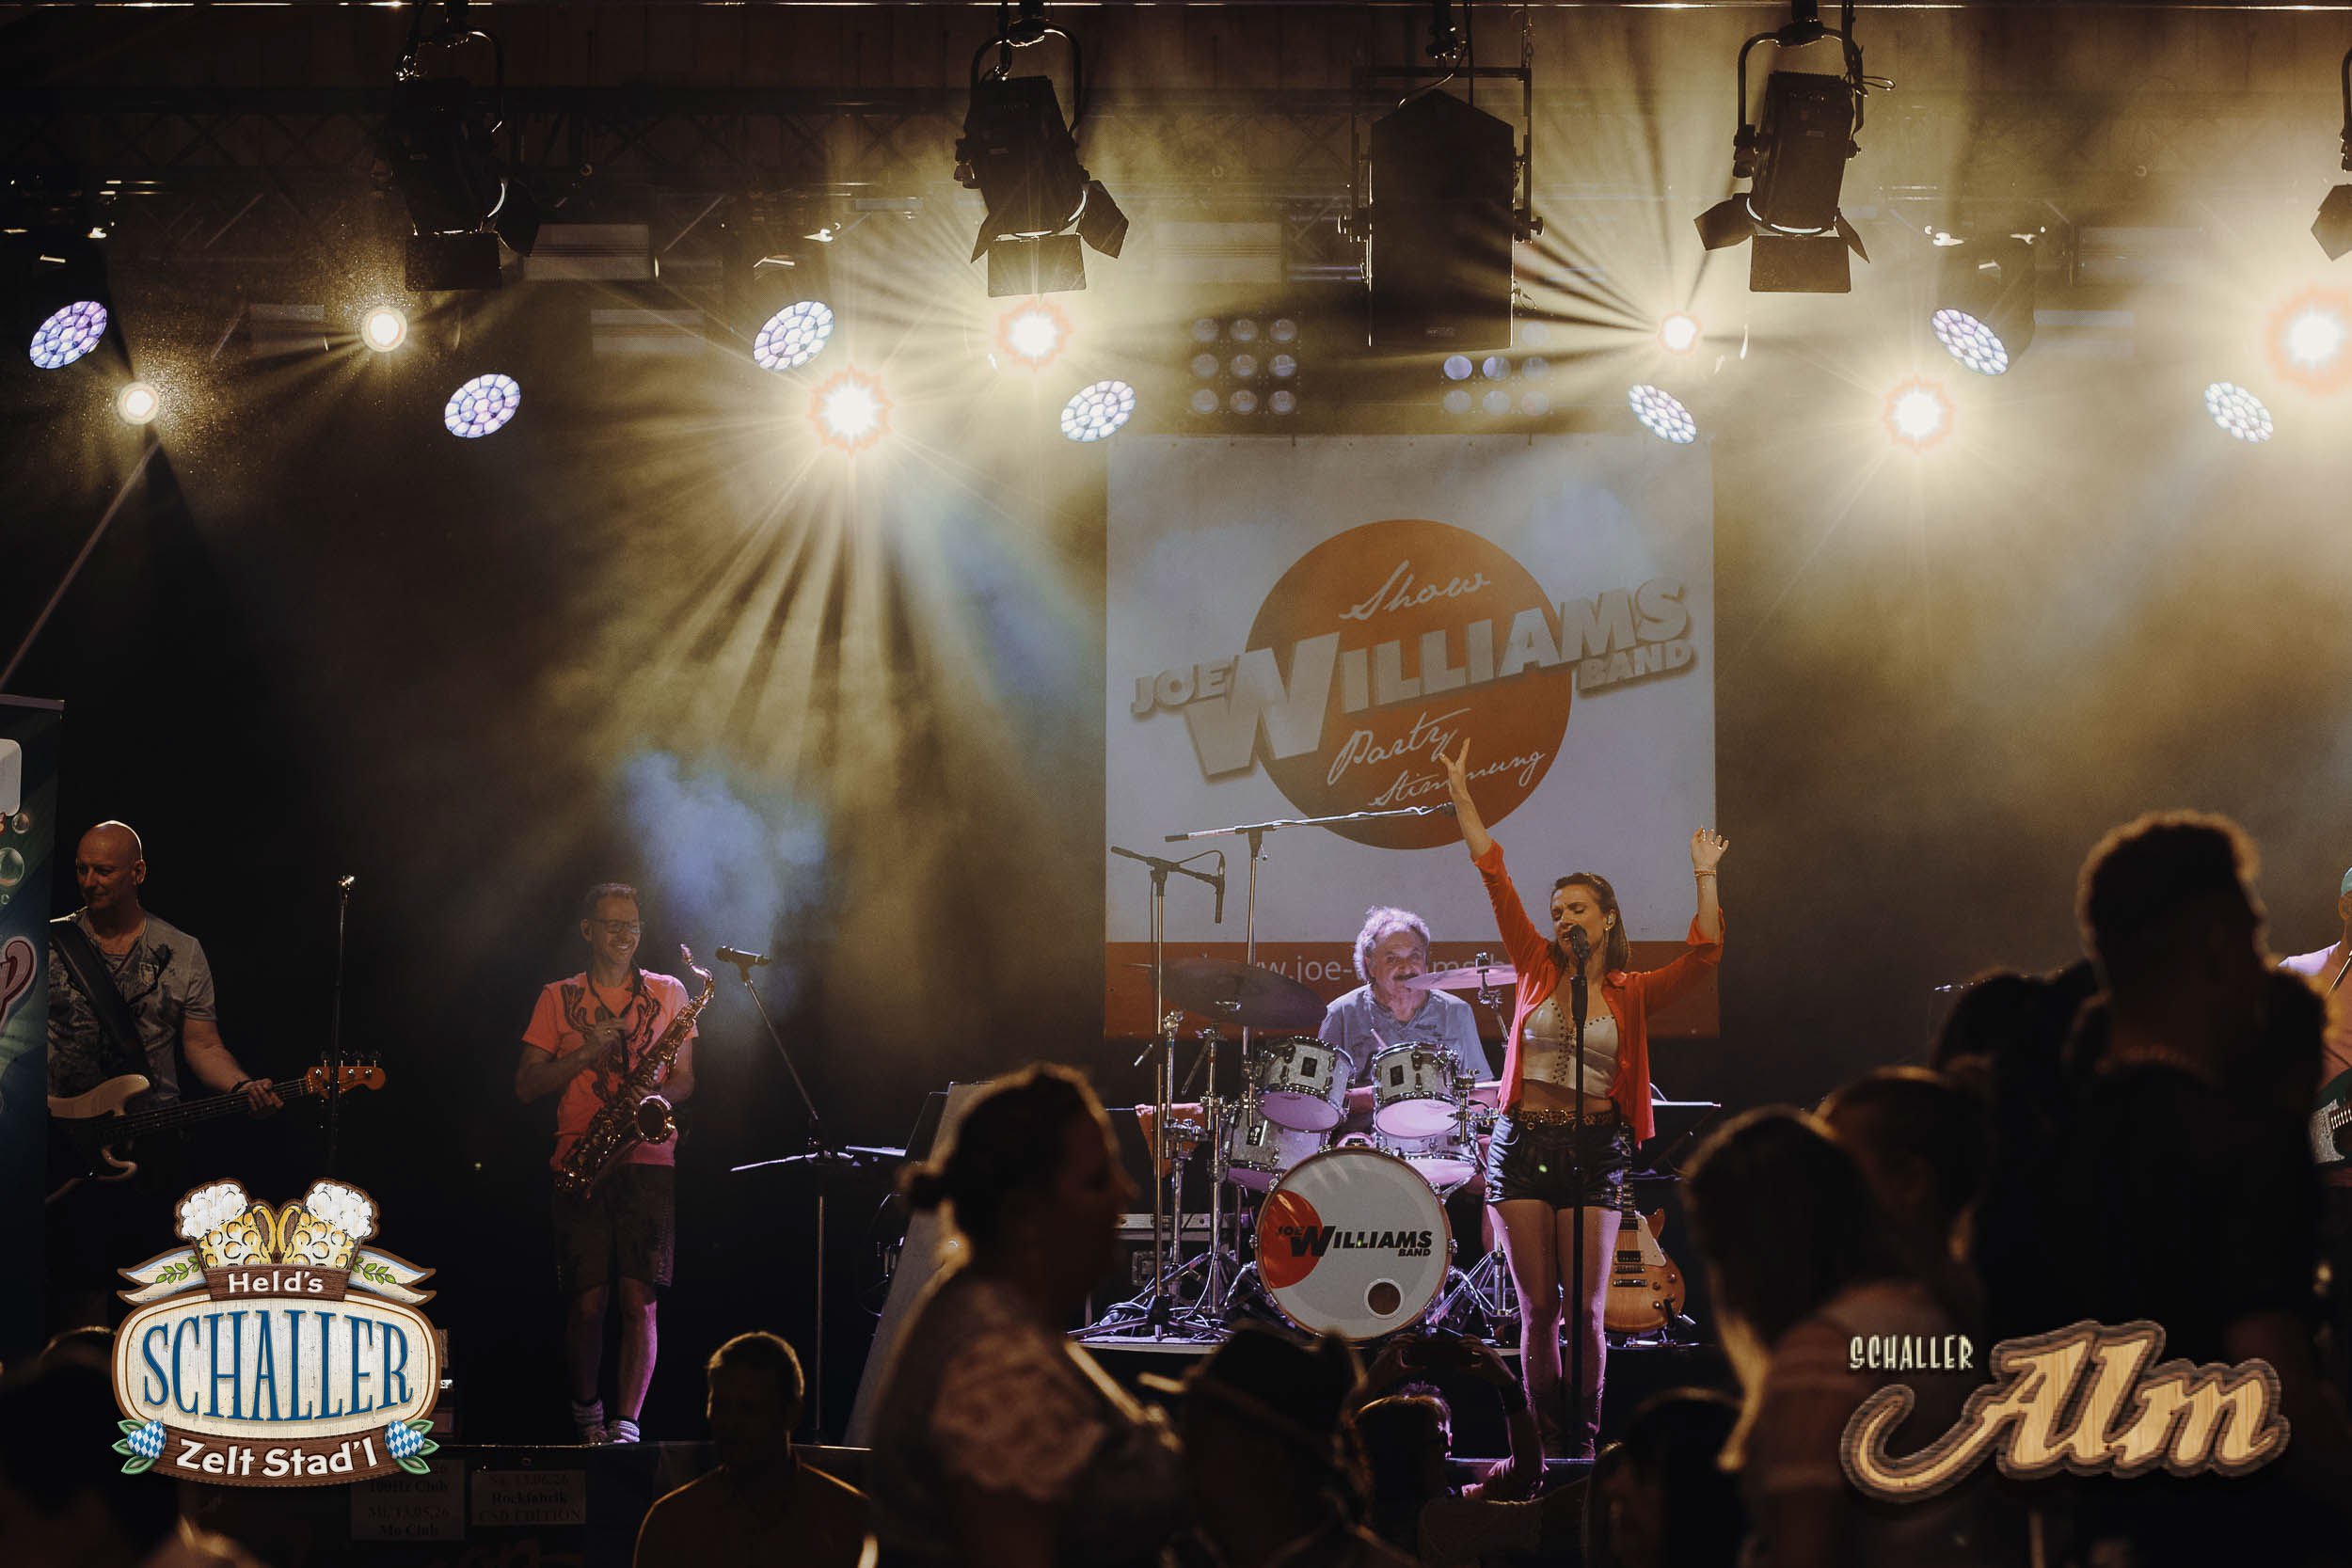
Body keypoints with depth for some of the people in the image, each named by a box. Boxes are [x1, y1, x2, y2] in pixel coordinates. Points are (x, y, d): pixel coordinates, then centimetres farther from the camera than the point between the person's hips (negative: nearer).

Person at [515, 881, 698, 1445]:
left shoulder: (668, 993, 15)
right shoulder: (559, 998, 12)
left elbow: (684, 1079, 14)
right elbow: (526, 1085, 6)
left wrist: (657, 1096, -8)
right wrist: (588, 1052, -8)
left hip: (648, 1159, 0)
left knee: (639, 1298, -10)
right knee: (587, 1299, -4)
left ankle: (626, 1424, -10)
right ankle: (586, 1413, 16)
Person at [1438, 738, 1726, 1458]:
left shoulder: (1631, 994, 5)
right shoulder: (1537, 968, 9)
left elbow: (1701, 958, -8)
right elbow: (1496, 880, 5)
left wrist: (1705, 882, -12)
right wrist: (1462, 799, 1)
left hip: (1594, 1149, -1)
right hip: (1524, 1144, 1)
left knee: (1585, 1310, -4)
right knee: (1538, 1308, 1)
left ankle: (1585, 1444, 5)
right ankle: (1546, 1445, 9)